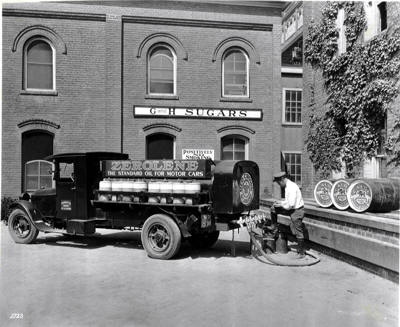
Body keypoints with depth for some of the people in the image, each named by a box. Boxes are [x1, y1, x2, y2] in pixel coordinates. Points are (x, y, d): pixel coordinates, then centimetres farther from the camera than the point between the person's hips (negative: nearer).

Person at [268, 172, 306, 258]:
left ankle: (301, 252, 10)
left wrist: (281, 205, -12)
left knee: (298, 232, -2)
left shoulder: (291, 187, -23)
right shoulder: (287, 186, 7)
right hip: (290, 209, 10)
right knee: (273, 208, 8)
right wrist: (280, 202, 5)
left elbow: (291, 204, -26)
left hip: (297, 210, -10)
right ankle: (274, 227, 20)